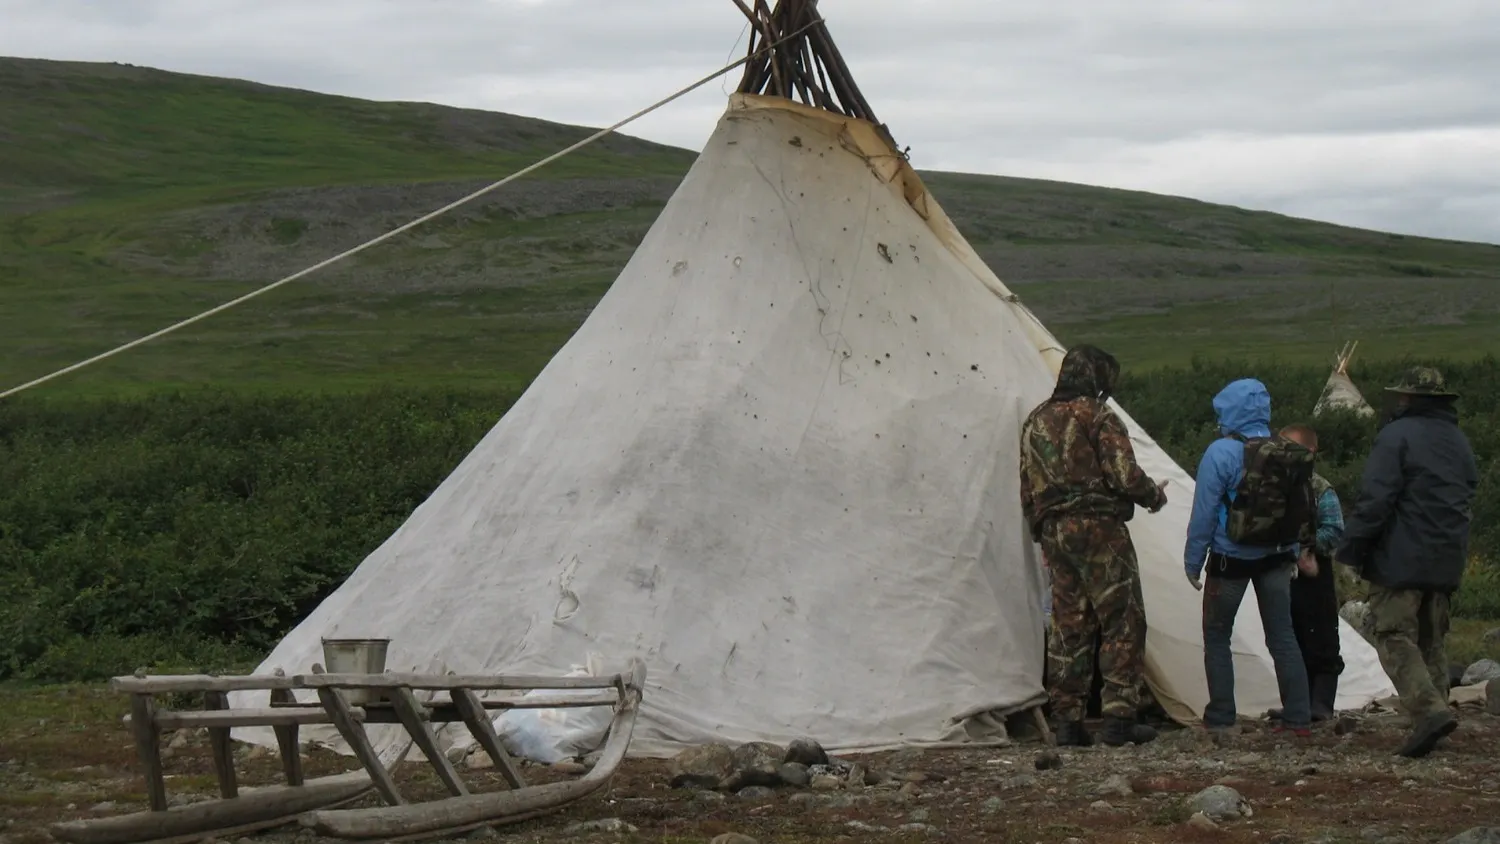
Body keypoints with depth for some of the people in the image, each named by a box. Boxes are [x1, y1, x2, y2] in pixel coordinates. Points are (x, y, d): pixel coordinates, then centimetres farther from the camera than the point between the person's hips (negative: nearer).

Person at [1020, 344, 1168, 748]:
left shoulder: (1035, 421, 15)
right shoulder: (1098, 416, -7)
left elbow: (1027, 490, 17)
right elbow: (1124, 474, -13)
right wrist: (1154, 495, 6)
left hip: (1053, 531, 7)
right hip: (1098, 528, -7)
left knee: (1068, 626, 10)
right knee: (1123, 622, -3)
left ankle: (1068, 721, 8)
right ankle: (1118, 718, -9)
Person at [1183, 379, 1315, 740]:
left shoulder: (1221, 453, -16)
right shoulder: (1290, 455, 0)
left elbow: (1204, 513, -13)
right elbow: (1302, 509, 9)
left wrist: (1193, 562, -5)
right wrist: (1292, 554, 19)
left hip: (1231, 559, -5)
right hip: (1276, 560, 5)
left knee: (1217, 636, 7)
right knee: (1282, 636, 11)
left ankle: (1220, 721, 5)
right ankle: (1298, 719, 9)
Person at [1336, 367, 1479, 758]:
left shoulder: (1397, 436, -10)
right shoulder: (1459, 442, 16)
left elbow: (1375, 500, -15)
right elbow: (1467, 498, 22)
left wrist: (1351, 550, -11)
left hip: (1401, 560, -7)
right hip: (1446, 561, 7)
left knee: (1395, 638, -8)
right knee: (1431, 641, 15)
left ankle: (1429, 710, -24)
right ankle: (1433, 715, 12)